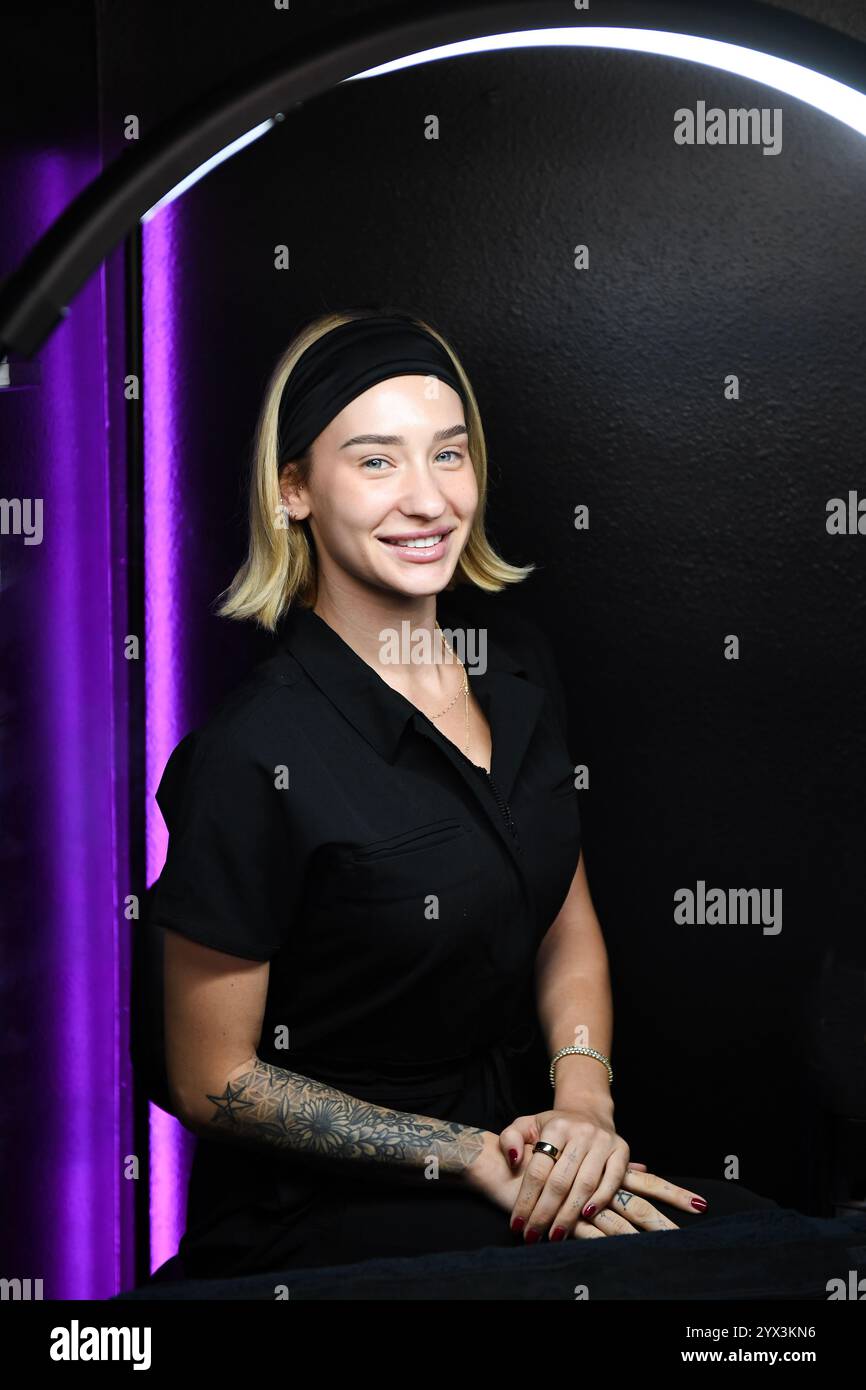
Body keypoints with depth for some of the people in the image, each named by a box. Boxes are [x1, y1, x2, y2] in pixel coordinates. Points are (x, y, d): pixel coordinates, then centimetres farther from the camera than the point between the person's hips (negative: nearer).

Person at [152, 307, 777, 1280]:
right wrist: (469, 1158, -16)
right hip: (323, 1203, -6)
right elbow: (212, 1082, -12)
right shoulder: (254, 756, -21)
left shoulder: (517, 662, -1)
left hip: (525, 1137, 6)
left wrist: (582, 1101, -8)